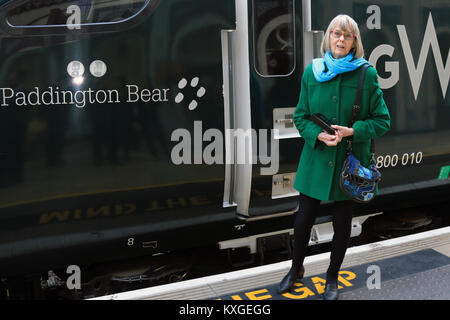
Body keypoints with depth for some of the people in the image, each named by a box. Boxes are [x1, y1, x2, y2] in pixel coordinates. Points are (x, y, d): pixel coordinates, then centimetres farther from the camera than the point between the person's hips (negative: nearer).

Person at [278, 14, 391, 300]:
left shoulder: (367, 74, -6)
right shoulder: (312, 72, 0)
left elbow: (383, 122, -3)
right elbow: (300, 117, 5)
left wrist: (352, 131, -19)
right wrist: (318, 135, -15)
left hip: (349, 161, -1)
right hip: (316, 159, 1)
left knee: (342, 223, 12)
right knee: (304, 218, 9)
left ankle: (333, 277, 35)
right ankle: (296, 269, 36)